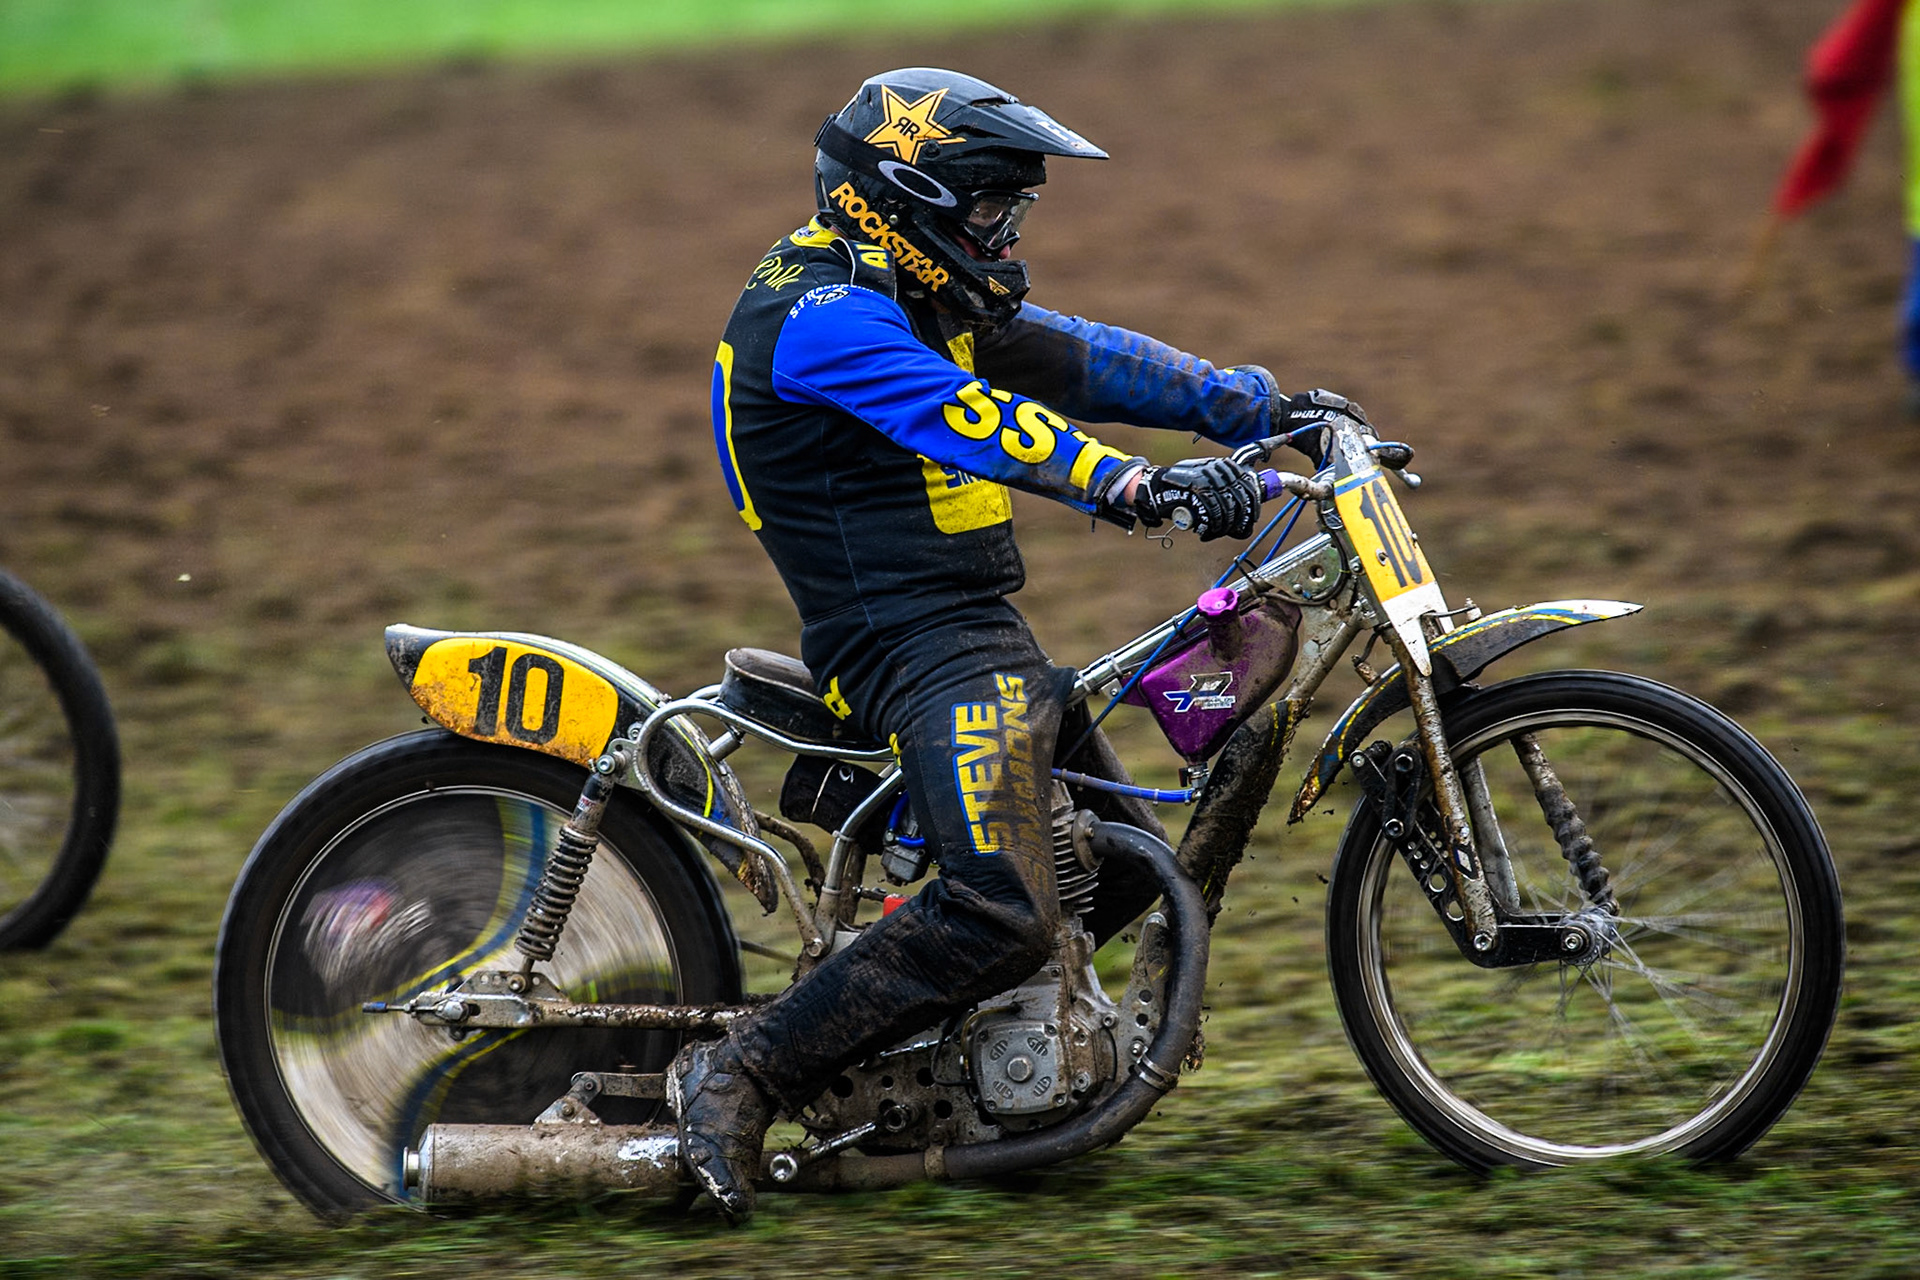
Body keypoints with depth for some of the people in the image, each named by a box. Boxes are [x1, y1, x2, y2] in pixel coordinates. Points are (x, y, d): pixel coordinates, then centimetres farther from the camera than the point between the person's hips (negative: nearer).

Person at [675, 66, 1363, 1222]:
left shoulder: (931, 300, 16)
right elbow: (969, 423, -30)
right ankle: (739, 1077, -20)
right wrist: (1137, 488, -42)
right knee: (1004, 913, -25)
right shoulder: (822, 314, -16)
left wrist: (1266, 411, 7)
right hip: (911, 639, -11)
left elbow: (1082, 361, 16)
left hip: (982, 628, 11)